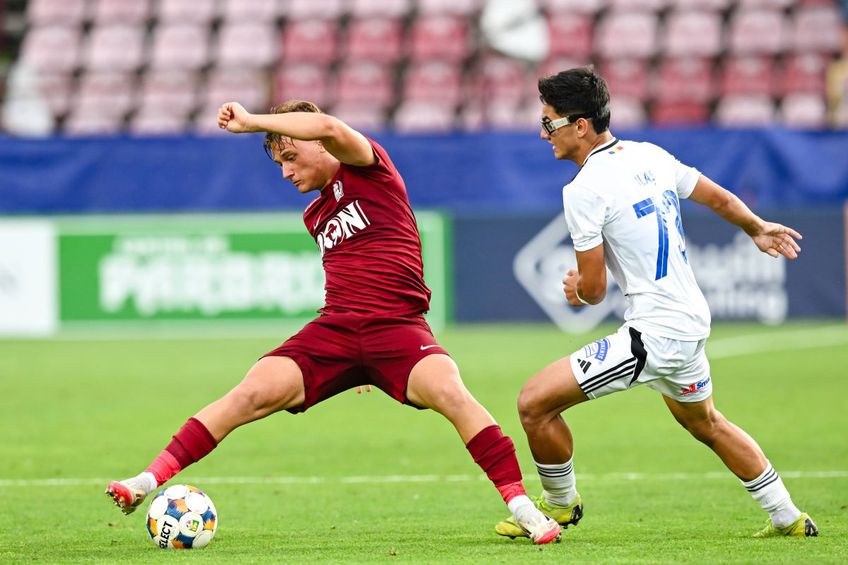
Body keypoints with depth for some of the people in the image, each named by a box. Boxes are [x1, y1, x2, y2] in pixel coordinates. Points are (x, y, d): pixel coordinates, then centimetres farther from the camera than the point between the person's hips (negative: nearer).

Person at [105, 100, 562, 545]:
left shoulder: (367, 167, 1)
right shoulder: (315, 215, 23)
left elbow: (328, 128, -21)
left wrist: (251, 122, -12)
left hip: (397, 325, -6)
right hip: (334, 326, 6)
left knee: (449, 392, -32)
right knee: (251, 393, -14)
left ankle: (521, 506, -25)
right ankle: (149, 481, -16)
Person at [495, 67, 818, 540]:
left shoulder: (584, 190, -16)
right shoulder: (650, 156, 7)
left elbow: (593, 291, -12)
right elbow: (720, 199, 22)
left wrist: (577, 290, 13)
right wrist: (758, 228, 43)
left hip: (654, 335, -9)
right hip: (695, 324, 9)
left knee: (535, 403, -5)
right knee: (706, 424, 32)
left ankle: (560, 504, 15)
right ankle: (788, 518, 39)